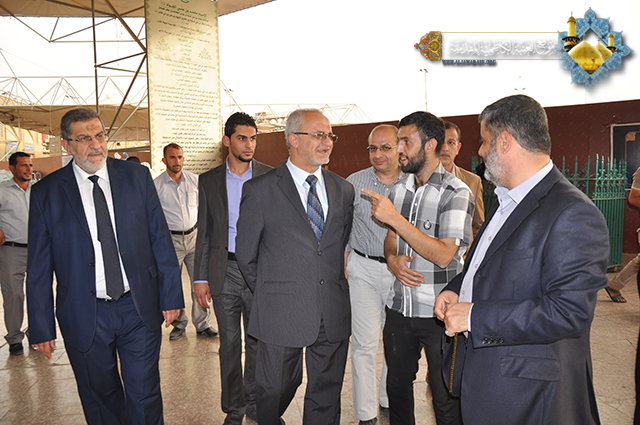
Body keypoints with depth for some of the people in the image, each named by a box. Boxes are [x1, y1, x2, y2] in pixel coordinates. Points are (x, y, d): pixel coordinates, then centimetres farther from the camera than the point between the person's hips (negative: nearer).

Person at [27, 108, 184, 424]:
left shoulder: (137, 176, 0)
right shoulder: (46, 192, -2)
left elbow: (160, 239, 1)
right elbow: (39, 266, 0)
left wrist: (171, 295, -1)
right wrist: (41, 326, -1)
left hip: (139, 307, 0)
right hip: (84, 317, 0)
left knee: (145, 397, 9)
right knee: (100, 398, 16)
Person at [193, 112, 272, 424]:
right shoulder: (209, 180, 5)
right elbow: (204, 233, 6)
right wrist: (200, 278, 2)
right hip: (224, 272, 1)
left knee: (257, 341, 10)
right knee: (229, 343, 10)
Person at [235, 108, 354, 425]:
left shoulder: (343, 189, 7)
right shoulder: (260, 190, -6)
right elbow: (246, 255, 1)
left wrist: (335, 289, 9)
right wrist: (269, 295, 5)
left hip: (334, 314, 3)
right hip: (281, 315, -3)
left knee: (326, 396, 15)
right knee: (276, 390, 15)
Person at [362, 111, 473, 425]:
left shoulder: (457, 193, -13)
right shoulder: (399, 190, 8)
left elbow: (444, 255, -22)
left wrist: (395, 218, -23)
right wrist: (392, 259, -6)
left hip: (440, 315, -6)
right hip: (399, 309, 6)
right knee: (397, 386, 20)